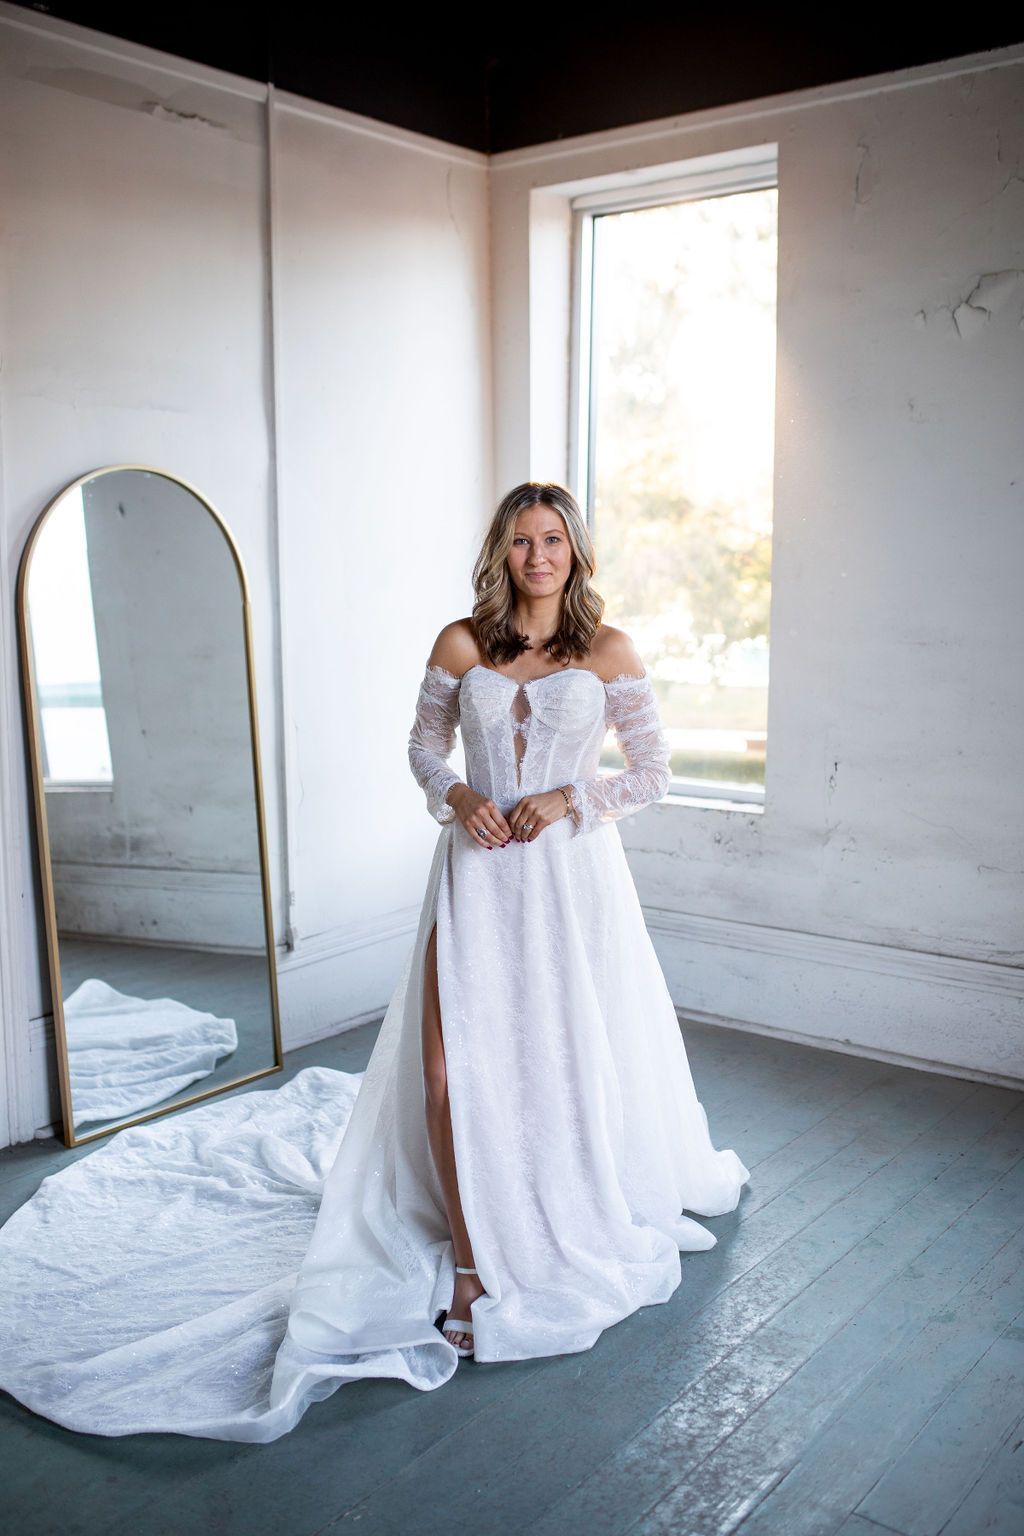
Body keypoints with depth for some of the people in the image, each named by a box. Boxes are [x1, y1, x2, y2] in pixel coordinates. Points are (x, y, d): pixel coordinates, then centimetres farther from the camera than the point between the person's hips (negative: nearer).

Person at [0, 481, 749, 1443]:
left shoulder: (608, 650, 0)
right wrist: (457, 796, -6)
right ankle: (471, 1262, 8)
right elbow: (423, 746, 13)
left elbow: (652, 772, 3)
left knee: (572, 1057, 9)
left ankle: (585, 1233, 34)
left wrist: (569, 798, -11)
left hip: (572, 872, -1)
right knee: (449, 1064, -7)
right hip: (477, 870, 1)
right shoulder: (459, 644, 4)